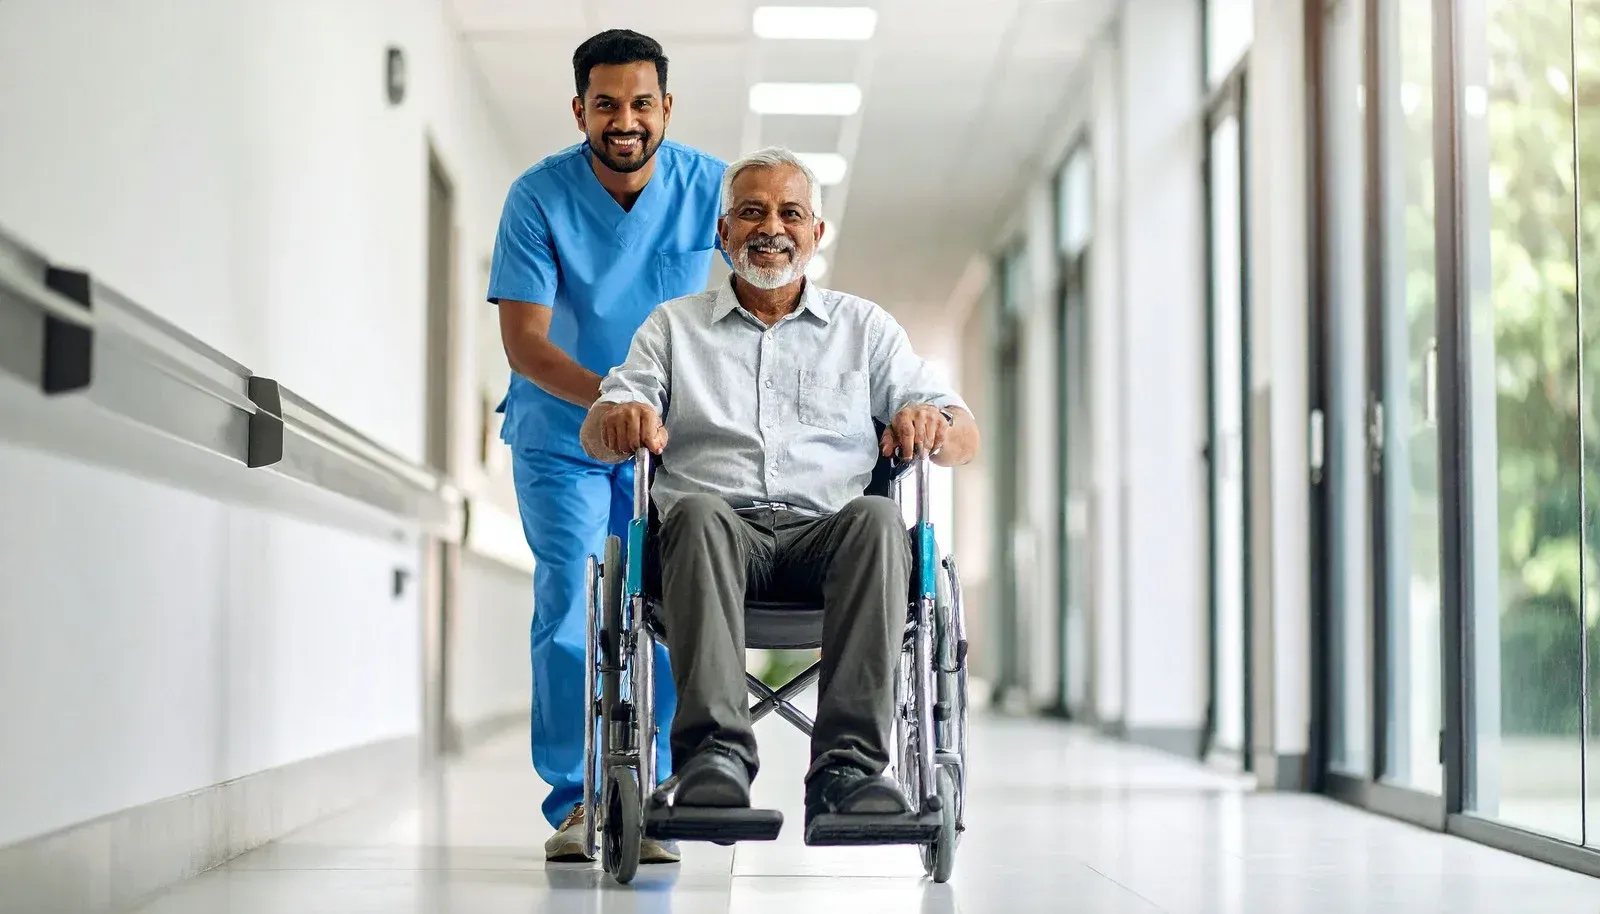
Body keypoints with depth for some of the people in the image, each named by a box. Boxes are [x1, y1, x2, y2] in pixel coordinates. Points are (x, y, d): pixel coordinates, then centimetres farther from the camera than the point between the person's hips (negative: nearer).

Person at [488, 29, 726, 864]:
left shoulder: (710, 187, -10)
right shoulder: (540, 197, -14)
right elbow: (523, 340, -18)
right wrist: (612, 400, -34)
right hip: (559, 434, -1)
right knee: (567, 600, -12)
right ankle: (573, 801, -6)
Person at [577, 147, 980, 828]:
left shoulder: (865, 327, 23)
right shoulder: (673, 327, 23)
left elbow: (964, 438, 16)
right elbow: (596, 437, 11)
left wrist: (933, 426, -10)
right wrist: (621, 420, -15)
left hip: (825, 532, 1)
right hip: (721, 525, 0)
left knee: (877, 518, -34)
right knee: (698, 513, -36)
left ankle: (848, 766, -43)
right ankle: (716, 753, -48)